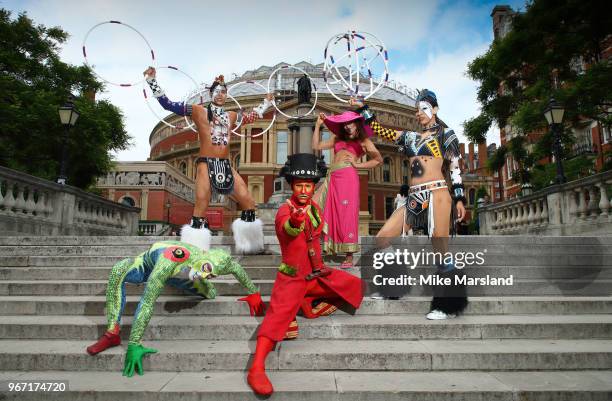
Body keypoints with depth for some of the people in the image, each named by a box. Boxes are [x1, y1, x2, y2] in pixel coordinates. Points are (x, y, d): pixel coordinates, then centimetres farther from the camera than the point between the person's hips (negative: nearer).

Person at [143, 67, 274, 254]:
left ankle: (250, 245, 15)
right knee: (201, 204, -20)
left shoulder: (231, 115, 19)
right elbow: (168, 104, 4)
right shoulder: (198, 110, 6)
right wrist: (152, 81, 2)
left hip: (226, 166, 5)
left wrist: (266, 103, 44)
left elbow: (251, 117, 38)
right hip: (206, 164, -5)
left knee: (249, 202, -1)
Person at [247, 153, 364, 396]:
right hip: (292, 278, -7)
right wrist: (294, 221, -64)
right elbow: (287, 230, -41)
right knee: (279, 313, -26)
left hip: (317, 274, 7)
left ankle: (309, 305, 11)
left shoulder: (314, 207, 6)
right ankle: (256, 369, -24)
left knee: (355, 287, 8)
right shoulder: (284, 210, -15)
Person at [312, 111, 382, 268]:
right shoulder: (337, 139, 28)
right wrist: (318, 125, 22)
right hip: (332, 179, 5)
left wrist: (358, 164, 2)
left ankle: (349, 256, -2)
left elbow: (379, 159, 10)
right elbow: (316, 146, 24)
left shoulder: (363, 141, 16)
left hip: (348, 177, -5)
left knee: (346, 216, -7)